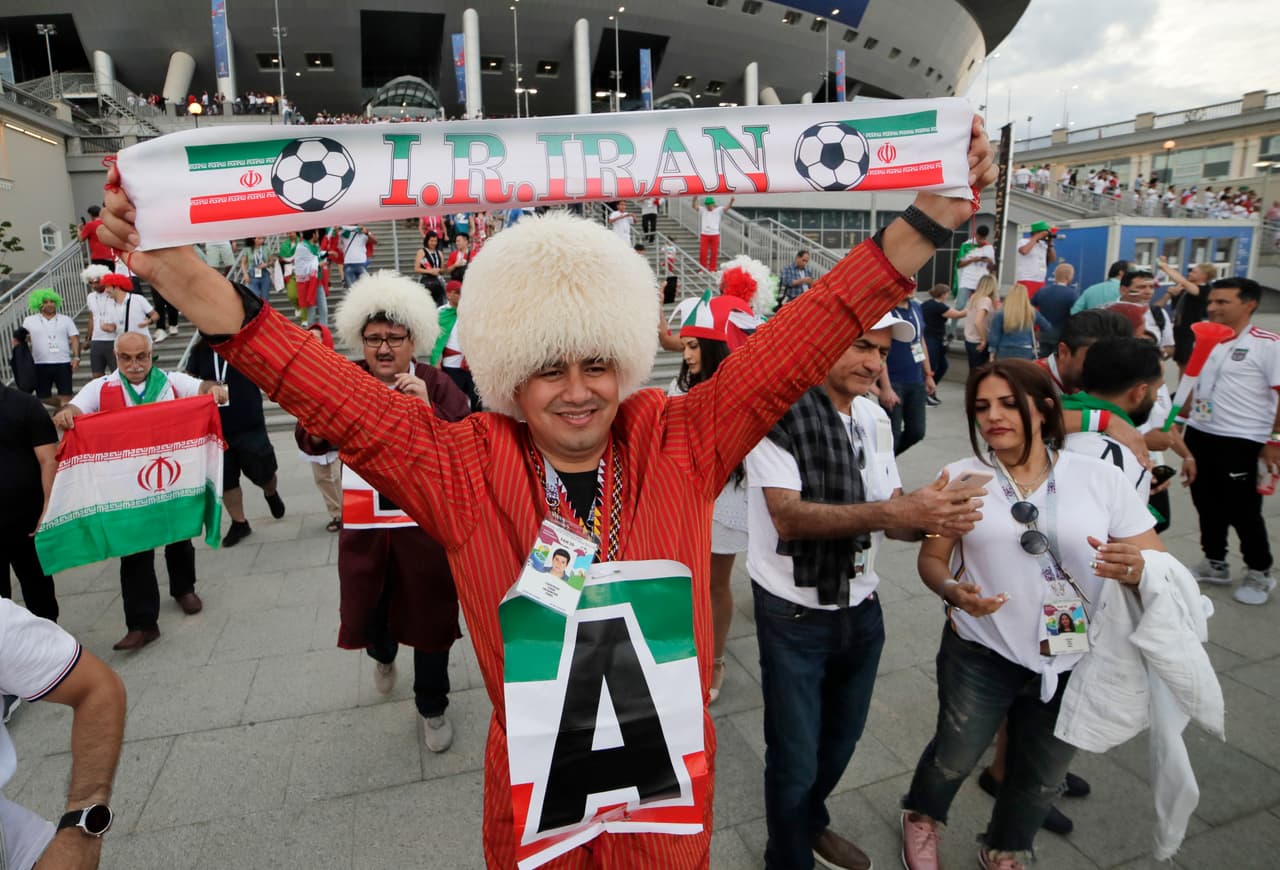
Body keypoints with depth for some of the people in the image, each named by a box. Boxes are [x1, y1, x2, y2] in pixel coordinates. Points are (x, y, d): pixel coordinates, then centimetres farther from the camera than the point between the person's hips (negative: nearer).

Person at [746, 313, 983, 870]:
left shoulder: (875, 419, 4)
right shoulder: (779, 410, -18)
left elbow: (892, 518, 3)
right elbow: (788, 516, -26)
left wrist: (934, 516, -19)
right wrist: (892, 512, -33)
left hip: (861, 610, 7)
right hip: (794, 615, -6)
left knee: (840, 742, 24)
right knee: (795, 760, 8)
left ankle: (810, 825, 52)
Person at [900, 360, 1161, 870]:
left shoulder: (1101, 477, -8)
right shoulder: (962, 478, -8)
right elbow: (931, 559, -2)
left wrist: (1136, 569, -29)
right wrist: (953, 591, -24)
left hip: (1075, 663, 2)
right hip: (982, 655, -1)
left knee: (1042, 777, 20)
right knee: (955, 757, 14)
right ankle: (921, 817, 49)